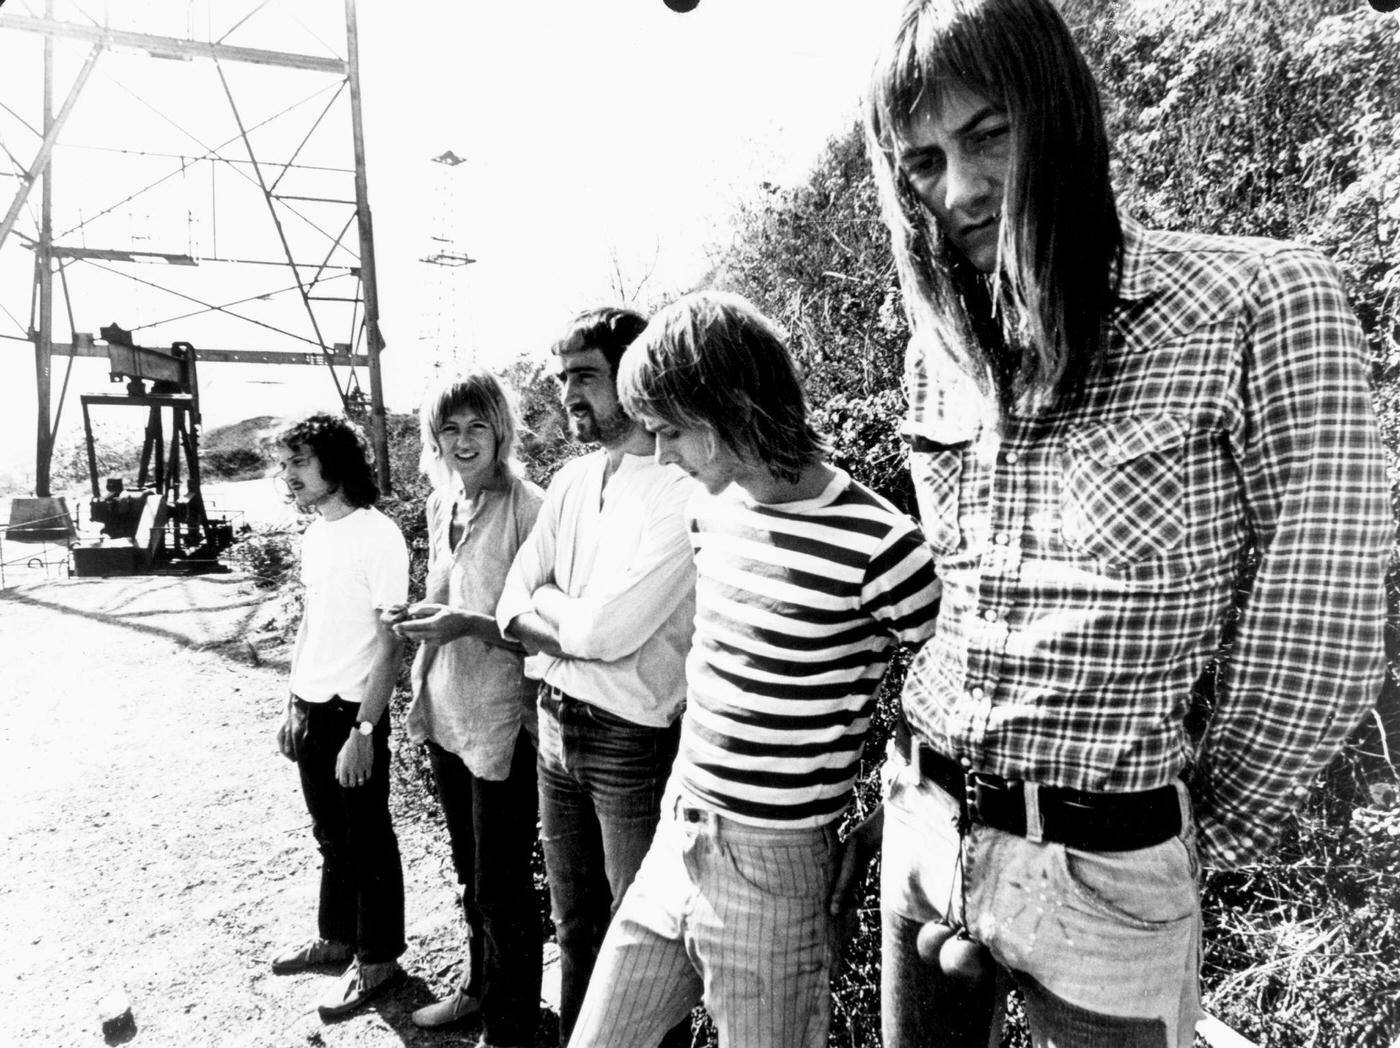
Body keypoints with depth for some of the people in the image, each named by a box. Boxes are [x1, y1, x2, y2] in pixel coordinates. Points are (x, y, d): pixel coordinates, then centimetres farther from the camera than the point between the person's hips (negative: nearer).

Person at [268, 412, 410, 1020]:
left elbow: (389, 643, -17)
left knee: (368, 841, 7)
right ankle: (336, 938, 38)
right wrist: (293, 706, 16)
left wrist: (364, 730, -19)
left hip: (353, 711, -7)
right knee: (331, 835, 21)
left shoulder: (377, 536, -16)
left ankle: (378, 958, 23)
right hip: (311, 708, 7)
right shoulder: (314, 533, 8)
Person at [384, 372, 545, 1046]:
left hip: (501, 720, -7)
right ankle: (479, 987, 44)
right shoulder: (440, 504, 6)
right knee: (469, 873, 23)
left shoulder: (526, 509, -17)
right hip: (445, 710, 7)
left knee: (502, 887, 6)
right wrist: (419, 617, 0)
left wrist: (469, 624, -27)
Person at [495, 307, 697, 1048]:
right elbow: (511, 610, 4)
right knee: (574, 923, 24)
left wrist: (544, 601, -5)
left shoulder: (682, 493, -18)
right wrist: (582, 627, -14)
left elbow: (606, 630, -23)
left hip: (632, 741, -7)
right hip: (557, 728, 7)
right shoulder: (569, 482, 6)